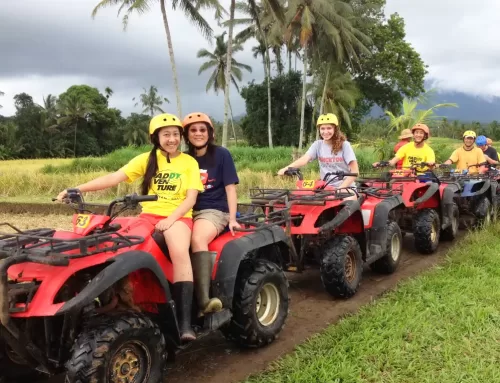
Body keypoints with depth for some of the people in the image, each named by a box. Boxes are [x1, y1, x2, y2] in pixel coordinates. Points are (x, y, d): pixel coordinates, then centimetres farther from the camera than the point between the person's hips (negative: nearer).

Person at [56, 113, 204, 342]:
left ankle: (185, 321, -36)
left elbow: (191, 198, -2)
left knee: (180, 252, -34)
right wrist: (77, 189, -8)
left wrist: (170, 219, -19)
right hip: (149, 215, 3)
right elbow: (114, 178, 2)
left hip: (178, 216, -2)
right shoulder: (147, 159, 10)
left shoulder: (189, 162, 6)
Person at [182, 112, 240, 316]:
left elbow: (230, 188, 0)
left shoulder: (221, 154, 3)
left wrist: (232, 218, -9)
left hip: (214, 211, -4)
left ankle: (203, 300, -43)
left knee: (197, 239, -36)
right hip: (189, 211, 5)